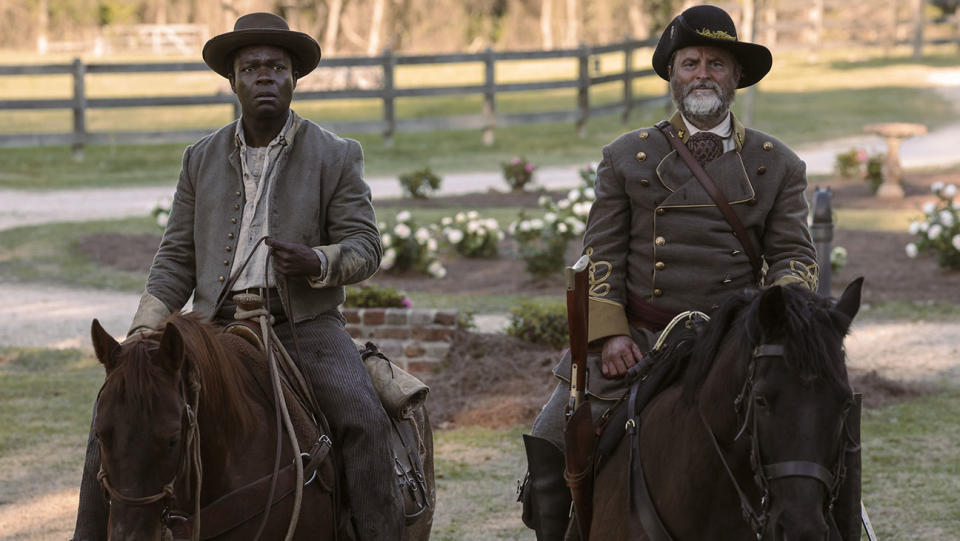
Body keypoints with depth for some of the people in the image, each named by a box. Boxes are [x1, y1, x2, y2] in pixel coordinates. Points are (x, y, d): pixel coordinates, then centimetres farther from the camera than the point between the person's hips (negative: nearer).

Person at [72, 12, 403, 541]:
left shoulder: (336, 157, 4)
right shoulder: (202, 159, 12)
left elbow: (364, 247, 0)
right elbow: (176, 259, 11)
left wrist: (318, 262, -22)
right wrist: (142, 334, -2)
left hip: (304, 325, -2)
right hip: (216, 324, 3)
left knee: (362, 420, -29)